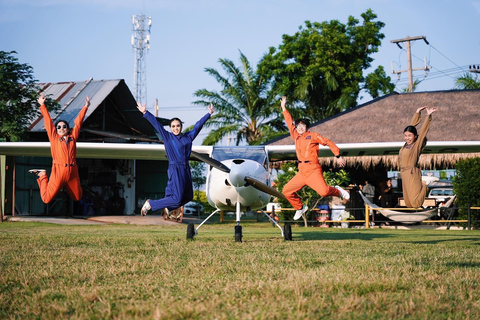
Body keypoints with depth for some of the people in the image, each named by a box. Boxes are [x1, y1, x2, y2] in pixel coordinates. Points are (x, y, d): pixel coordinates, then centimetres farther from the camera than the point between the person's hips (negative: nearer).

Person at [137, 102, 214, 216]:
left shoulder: (188, 137, 11)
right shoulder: (167, 137, 0)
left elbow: (198, 125, 21)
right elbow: (156, 124, -2)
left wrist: (209, 114, 29)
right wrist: (145, 113, -6)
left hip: (186, 169, 6)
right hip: (175, 169, -6)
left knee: (188, 197, 12)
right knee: (177, 198, -12)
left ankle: (168, 207, 33)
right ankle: (150, 204, 0)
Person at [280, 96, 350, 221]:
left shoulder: (313, 136, 2)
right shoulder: (296, 136, 16)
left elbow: (329, 143, 4)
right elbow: (290, 123, 26)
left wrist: (338, 156, 0)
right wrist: (284, 108, 28)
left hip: (313, 171, -6)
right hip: (301, 172, 6)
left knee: (323, 191, -24)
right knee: (286, 191, 3)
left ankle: (338, 191, 8)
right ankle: (300, 208, 24)